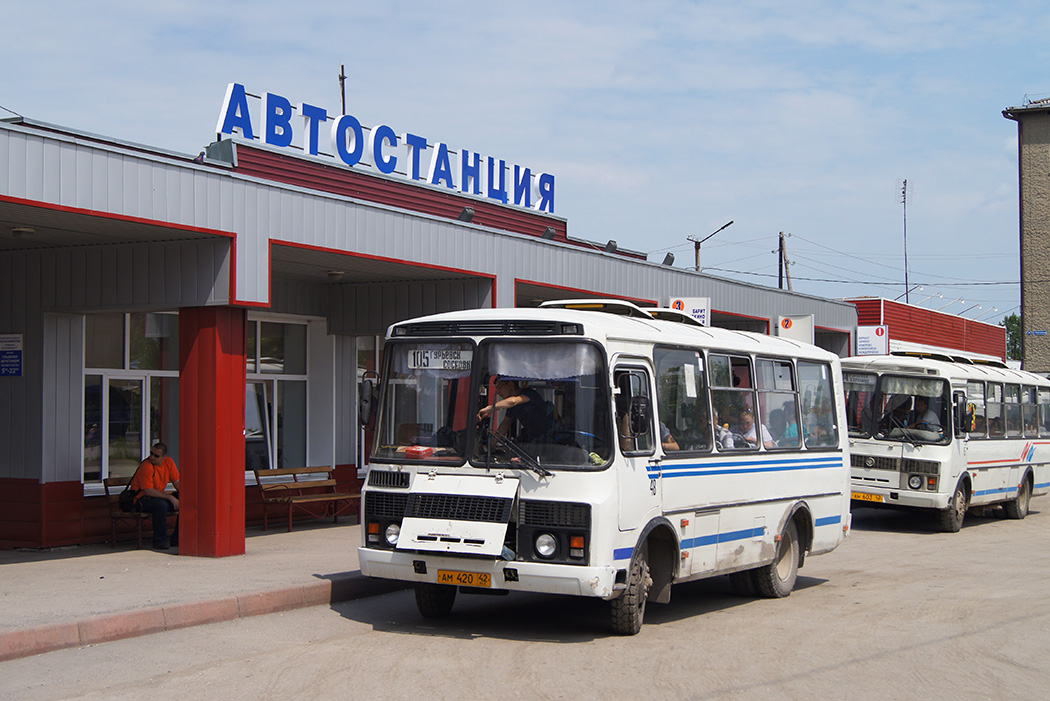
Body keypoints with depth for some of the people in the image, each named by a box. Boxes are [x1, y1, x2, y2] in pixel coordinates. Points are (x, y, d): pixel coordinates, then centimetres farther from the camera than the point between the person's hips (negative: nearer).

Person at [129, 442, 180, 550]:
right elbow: (149, 491, -23)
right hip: (142, 499, -8)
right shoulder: (146, 466, -20)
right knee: (161, 504, -37)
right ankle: (159, 541, -27)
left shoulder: (169, 462, 3)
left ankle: (176, 539, 1)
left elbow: (177, 482, 8)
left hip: (160, 496, 8)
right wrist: (170, 497, -26)